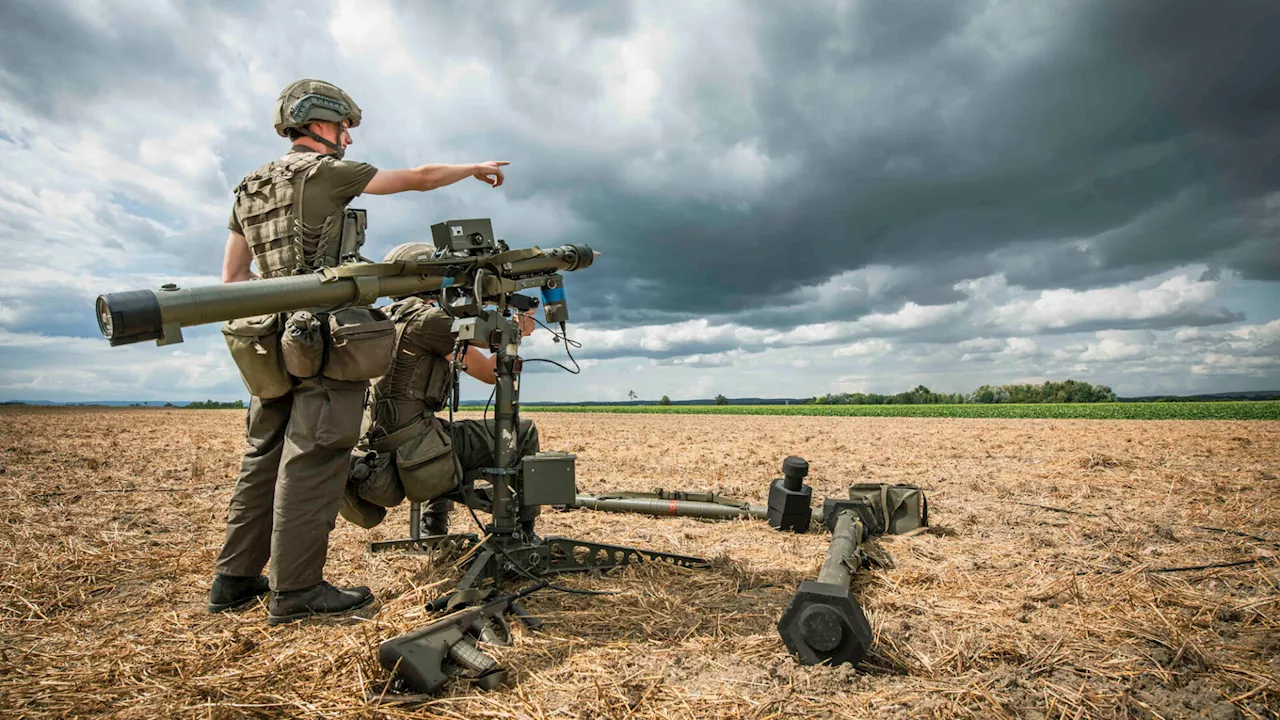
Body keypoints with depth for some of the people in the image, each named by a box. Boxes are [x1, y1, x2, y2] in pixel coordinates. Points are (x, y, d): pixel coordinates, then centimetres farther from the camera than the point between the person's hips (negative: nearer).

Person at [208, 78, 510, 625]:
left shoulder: (249, 188, 19)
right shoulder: (325, 171, -4)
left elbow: (232, 276, 17)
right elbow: (419, 178, 2)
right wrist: (477, 168, 14)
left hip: (274, 345, 8)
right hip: (327, 339, -8)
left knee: (266, 458, 13)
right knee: (313, 460, -7)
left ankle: (235, 578, 20)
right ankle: (296, 590, -2)